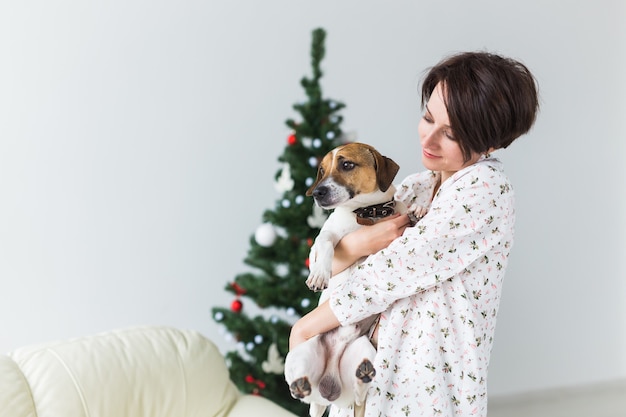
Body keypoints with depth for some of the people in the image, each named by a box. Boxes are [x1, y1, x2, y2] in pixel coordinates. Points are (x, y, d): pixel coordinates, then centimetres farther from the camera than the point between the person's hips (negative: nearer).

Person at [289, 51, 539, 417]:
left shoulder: (485, 189, -15)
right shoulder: (416, 188, 8)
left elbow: (395, 270, -18)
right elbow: (325, 262, 6)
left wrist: (304, 328, -10)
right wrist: (355, 244, -17)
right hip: (377, 369, 7)